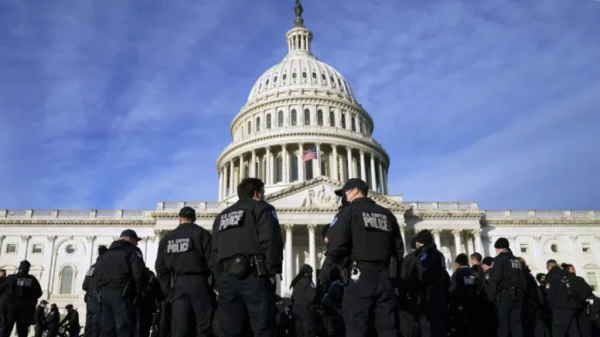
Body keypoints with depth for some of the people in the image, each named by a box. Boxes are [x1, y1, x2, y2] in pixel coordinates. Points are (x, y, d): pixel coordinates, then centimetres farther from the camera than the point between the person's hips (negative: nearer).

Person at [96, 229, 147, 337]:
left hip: (105, 293, 8)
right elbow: (139, 273, -13)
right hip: (122, 294, -7)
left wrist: (102, 290, 15)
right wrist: (140, 291, -2)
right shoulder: (132, 251, -2)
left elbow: (98, 275, 19)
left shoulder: (104, 255, 24)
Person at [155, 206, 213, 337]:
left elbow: (160, 267, 13)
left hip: (177, 284, 4)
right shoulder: (201, 233, -1)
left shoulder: (167, 238, 14)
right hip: (197, 281, -4)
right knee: (204, 326, -1)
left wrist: (168, 290, 15)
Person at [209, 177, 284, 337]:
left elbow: (214, 252, 22)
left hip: (226, 277, 6)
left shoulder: (222, 216, 27)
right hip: (253, 275, -6)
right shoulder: (261, 208, 8)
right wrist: (272, 271, -5)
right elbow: (271, 240, -8)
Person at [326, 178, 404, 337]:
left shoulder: (349, 211, 0)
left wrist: (345, 264, 8)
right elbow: (399, 249, 17)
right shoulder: (387, 214, 17)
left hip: (360, 277, -5)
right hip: (386, 277, 5)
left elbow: (335, 247, -12)